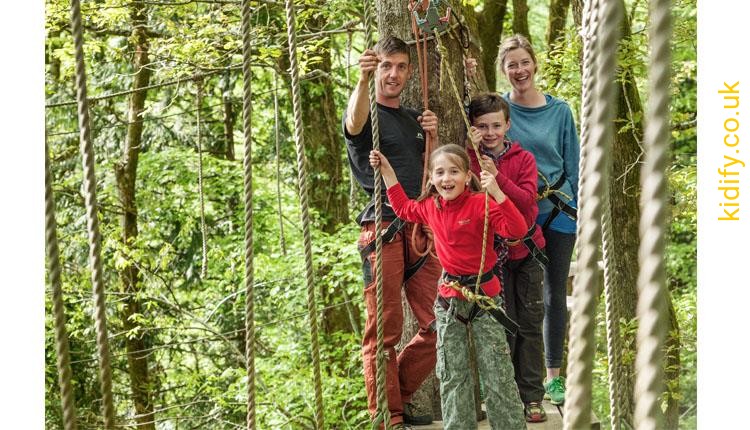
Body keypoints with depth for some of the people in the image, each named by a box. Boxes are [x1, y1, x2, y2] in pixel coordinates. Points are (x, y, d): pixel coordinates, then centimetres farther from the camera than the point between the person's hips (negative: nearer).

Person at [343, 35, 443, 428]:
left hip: (421, 232, 6)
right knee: (384, 332, -4)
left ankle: (399, 397, 21)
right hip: (383, 233, -6)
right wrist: (363, 80, -44)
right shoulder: (369, 114, 1)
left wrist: (433, 138, 4)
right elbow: (355, 124, -25)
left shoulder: (414, 119, 21)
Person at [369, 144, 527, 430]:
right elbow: (403, 207, 25)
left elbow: (517, 229, -29)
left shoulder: (480, 205, -16)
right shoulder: (430, 207, 2)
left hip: (484, 294, -5)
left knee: (497, 371, -1)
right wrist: (387, 171, 22)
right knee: (451, 374, 10)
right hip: (449, 296, 5)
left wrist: (496, 193, -37)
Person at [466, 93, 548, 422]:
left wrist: (496, 176, -23)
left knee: (530, 325, 4)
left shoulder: (523, 159, 1)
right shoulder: (469, 159, 0)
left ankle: (531, 396, 11)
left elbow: (527, 199, -13)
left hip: (526, 250, 1)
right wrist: (473, 154, -20)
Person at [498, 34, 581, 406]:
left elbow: (572, 164, 6)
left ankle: (554, 376, 16)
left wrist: (580, 210, 3)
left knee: (555, 294, 7)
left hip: (558, 211, 2)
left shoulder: (559, 110, 3)